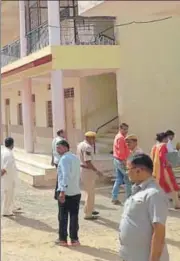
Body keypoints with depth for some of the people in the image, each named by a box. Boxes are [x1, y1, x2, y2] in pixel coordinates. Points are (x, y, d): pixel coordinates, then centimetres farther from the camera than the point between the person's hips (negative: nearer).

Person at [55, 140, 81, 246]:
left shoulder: (64, 159, -12)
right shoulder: (76, 158, 12)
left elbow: (66, 176, -23)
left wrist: (62, 191, -27)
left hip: (65, 193, -6)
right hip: (76, 192, 6)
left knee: (63, 216, 5)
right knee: (74, 216, 10)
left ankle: (63, 239, 11)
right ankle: (74, 239, 13)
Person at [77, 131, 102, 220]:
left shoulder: (80, 145, 10)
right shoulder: (87, 147, -21)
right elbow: (87, 162, -26)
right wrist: (97, 171, -19)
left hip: (81, 169, 10)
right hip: (87, 171, -10)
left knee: (90, 191, 23)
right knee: (90, 193, 0)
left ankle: (90, 210, 35)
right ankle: (88, 214, 7)